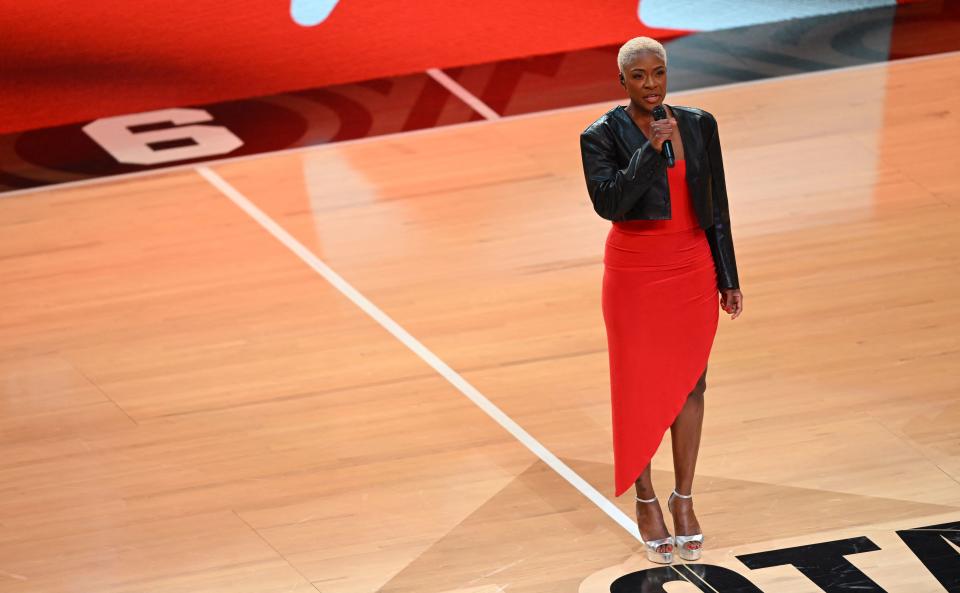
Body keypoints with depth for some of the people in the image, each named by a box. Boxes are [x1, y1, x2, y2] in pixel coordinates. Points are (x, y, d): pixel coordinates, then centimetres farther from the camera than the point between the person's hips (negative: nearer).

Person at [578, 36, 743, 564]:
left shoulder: (698, 125, 1)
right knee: (639, 386, 5)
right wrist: (650, 150, -28)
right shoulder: (602, 137, -9)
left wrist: (727, 278, 8)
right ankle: (645, 500, 19)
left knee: (689, 383, 9)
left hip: (693, 270, 3)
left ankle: (683, 498, 20)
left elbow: (716, 205, 6)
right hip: (634, 272, -3)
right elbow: (609, 203, -23)